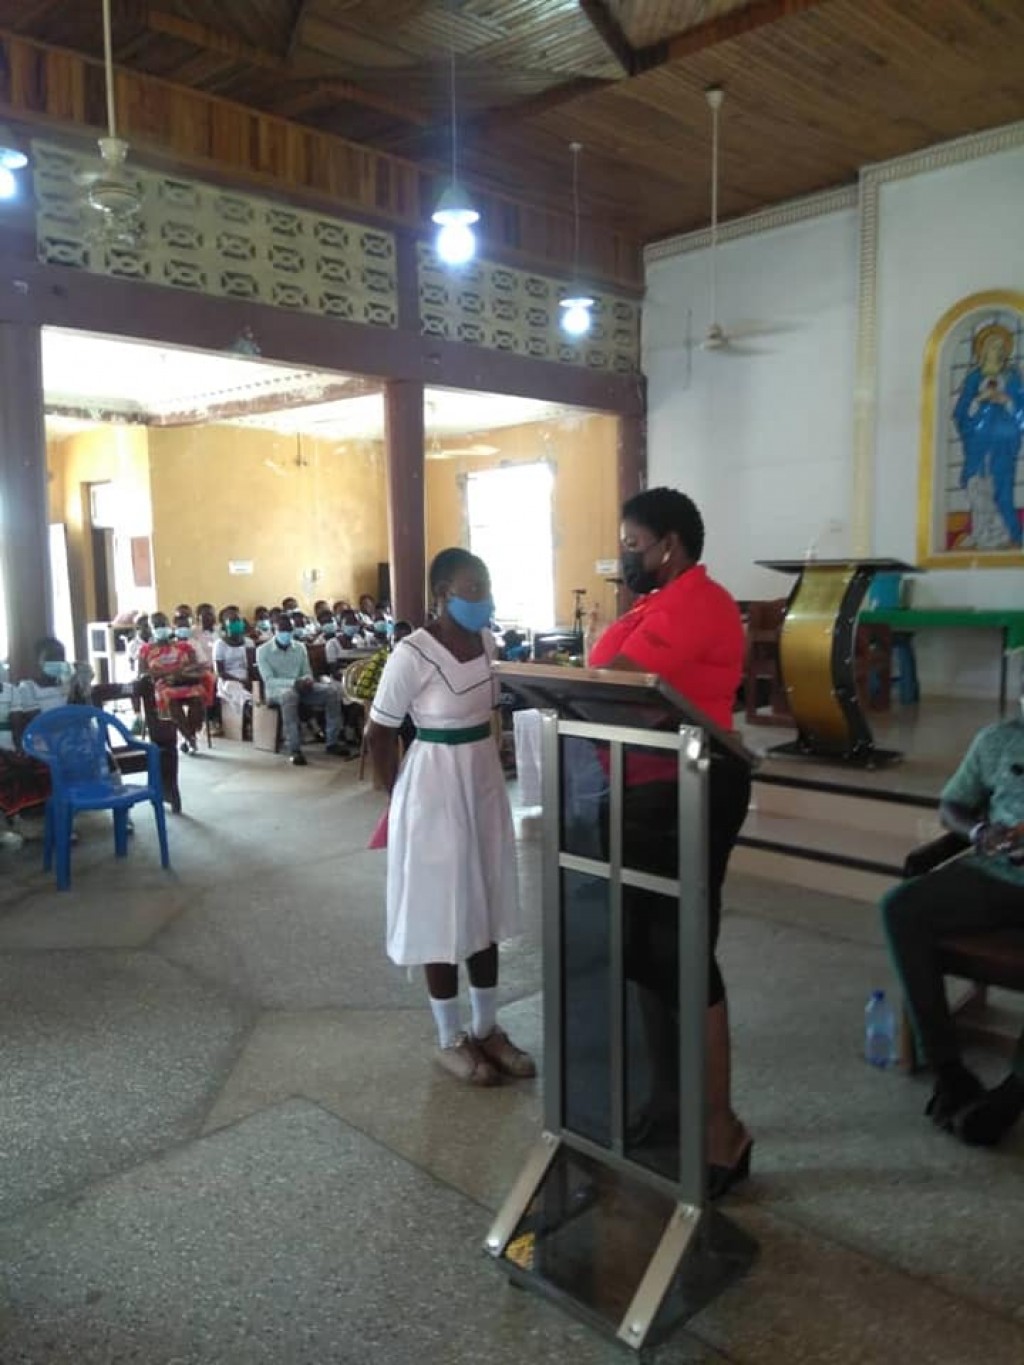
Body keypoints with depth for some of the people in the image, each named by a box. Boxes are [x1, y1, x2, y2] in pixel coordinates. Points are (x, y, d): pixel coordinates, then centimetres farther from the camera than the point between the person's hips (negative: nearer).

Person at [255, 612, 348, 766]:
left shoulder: (300, 647, 12)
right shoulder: (263, 650, -3)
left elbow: (307, 673, 11)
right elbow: (269, 680, -13)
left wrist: (307, 680, -16)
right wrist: (294, 682, -28)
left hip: (299, 687, 5)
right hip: (277, 690, -5)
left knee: (331, 690, -20)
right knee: (289, 694, -42)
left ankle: (332, 742, -15)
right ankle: (294, 749, -42)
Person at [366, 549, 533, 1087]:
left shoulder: (487, 642, 2)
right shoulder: (413, 654, -18)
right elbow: (377, 735, -11)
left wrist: (478, 770, 15)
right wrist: (400, 795, -2)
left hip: (485, 779, 7)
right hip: (435, 787, -7)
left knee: (486, 906, 15)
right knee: (443, 911, 5)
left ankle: (487, 1029, 30)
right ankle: (450, 1041, 22)